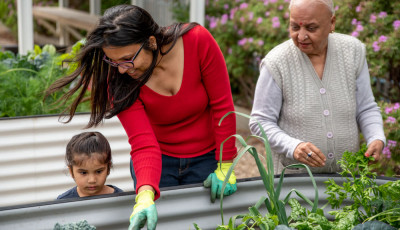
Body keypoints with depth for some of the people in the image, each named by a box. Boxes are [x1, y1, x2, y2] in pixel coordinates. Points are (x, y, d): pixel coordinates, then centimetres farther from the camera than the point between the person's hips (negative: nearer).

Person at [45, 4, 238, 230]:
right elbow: (143, 144, -26)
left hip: (206, 159, 0)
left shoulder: (197, 41, -25)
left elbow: (222, 106, -16)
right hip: (159, 159, 1)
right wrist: (145, 195, -42)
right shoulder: (118, 80, -21)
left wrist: (225, 166, -13)